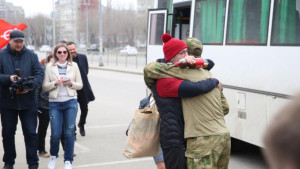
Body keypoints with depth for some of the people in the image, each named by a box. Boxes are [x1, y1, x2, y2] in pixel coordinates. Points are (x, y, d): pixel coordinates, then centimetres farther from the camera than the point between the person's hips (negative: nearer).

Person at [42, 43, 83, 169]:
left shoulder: (74, 66, 6)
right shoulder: (49, 67, 4)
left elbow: (80, 85, 8)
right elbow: (45, 86, 3)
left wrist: (71, 83, -11)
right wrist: (55, 83, -14)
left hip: (71, 102, 1)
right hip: (55, 103, 0)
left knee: (69, 133, 1)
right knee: (55, 134, -1)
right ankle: (53, 156, 26)